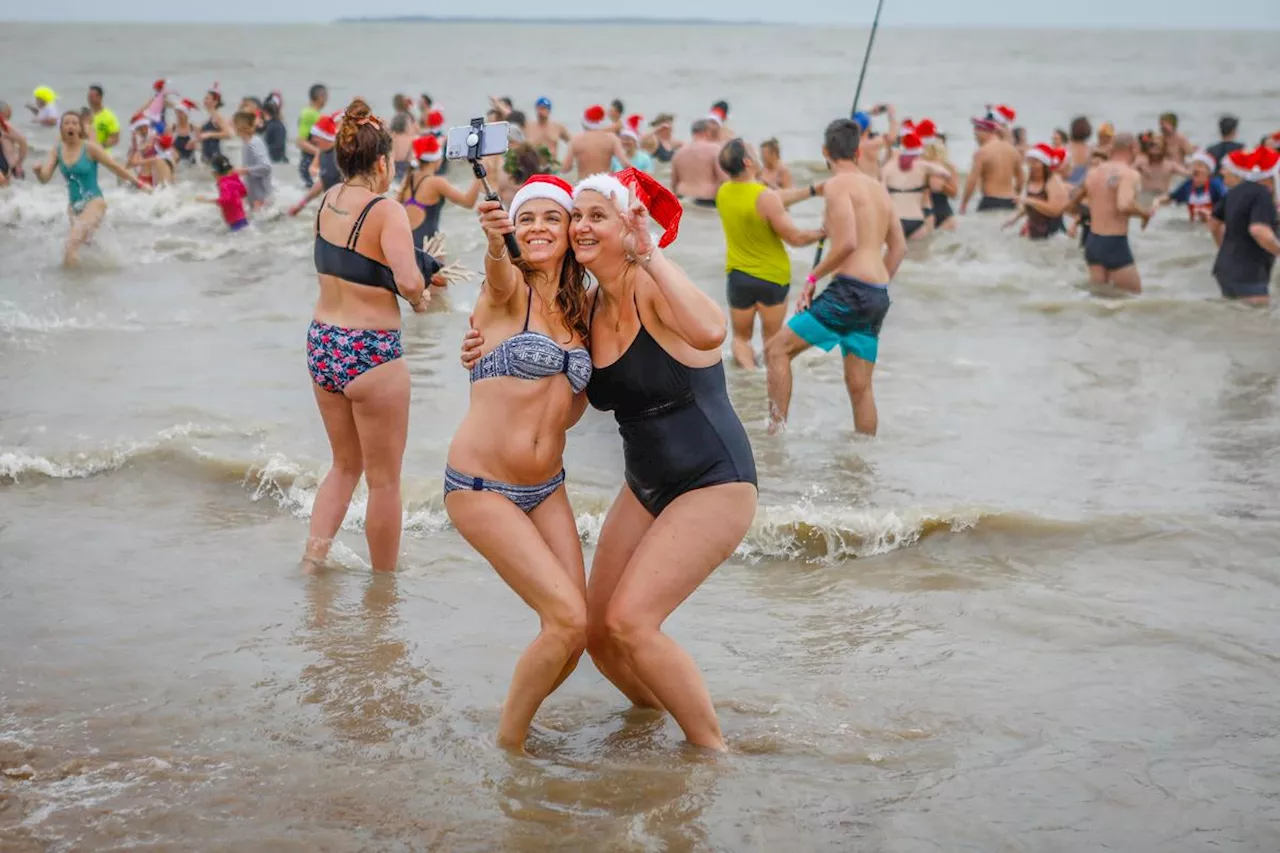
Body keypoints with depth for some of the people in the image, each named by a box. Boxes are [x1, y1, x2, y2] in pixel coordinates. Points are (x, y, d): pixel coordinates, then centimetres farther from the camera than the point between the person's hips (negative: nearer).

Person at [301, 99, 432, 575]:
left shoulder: (328, 201, 4)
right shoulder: (387, 212, -17)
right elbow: (408, 281, -29)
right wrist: (419, 298, -6)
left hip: (322, 342, 7)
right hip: (371, 352, -7)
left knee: (345, 464, 24)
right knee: (384, 480, 8)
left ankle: (312, 559, 16)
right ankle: (383, 581, 17)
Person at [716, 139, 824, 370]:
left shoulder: (723, 193, -4)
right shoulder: (764, 197, -23)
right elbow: (795, 238, -18)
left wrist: (812, 191, 8)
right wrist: (822, 233, 0)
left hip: (737, 275, 4)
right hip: (772, 276, -4)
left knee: (741, 337, 16)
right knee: (772, 338, 14)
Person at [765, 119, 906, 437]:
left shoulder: (838, 184, -7)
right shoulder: (879, 188, 18)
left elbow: (847, 243, -19)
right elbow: (899, 247, 23)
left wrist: (813, 277, -8)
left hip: (850, 290, -8)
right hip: (879, 295, 8)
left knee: (777, 349, -3)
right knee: (859, 384, 13)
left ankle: (776, 431, -9)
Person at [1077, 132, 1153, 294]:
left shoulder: (1094, 173, 8)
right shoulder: (1129, 174, -14)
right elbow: (1124, 205, -31)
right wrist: (1145, 213, -13)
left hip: (1093, 241, 7)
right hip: (1115, 244, -7)